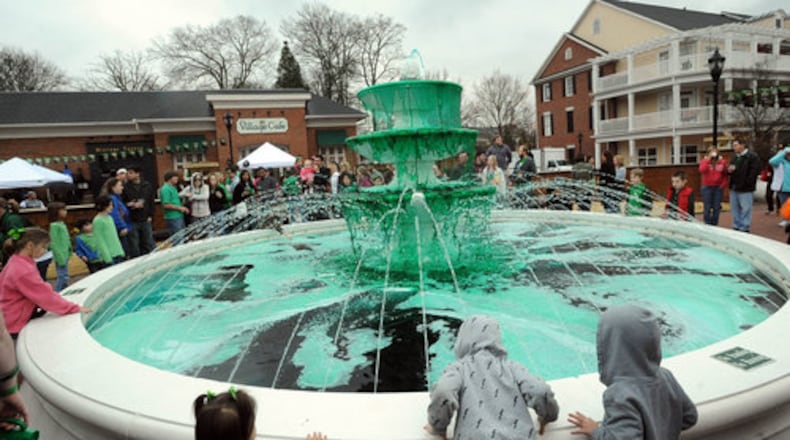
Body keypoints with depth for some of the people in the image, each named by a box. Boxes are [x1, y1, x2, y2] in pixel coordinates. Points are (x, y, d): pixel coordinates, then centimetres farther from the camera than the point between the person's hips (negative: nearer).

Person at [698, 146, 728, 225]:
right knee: (707, 207, -1)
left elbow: (725, 174, 7)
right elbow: (702, 170, -19)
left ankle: (714, 224, 17)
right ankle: (707, 225, 6)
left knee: (716, 207, 7)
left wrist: (723, 184, -5)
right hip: (707, 187, -2)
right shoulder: (704, 161, 1)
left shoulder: (722, 161, 5)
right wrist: (707, 159, -18)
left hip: (718, 187, 2)